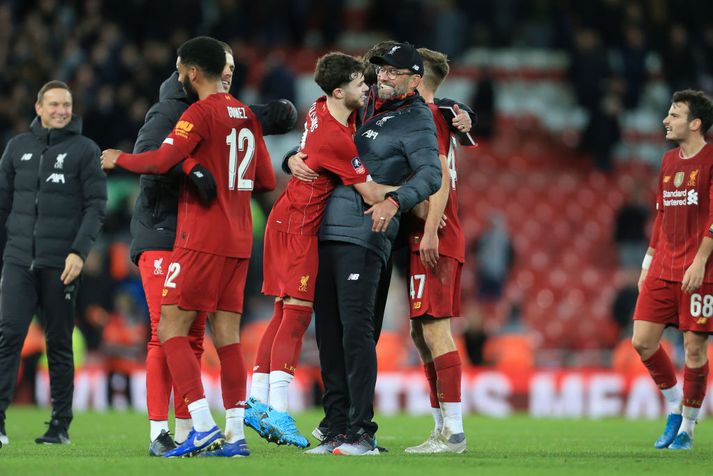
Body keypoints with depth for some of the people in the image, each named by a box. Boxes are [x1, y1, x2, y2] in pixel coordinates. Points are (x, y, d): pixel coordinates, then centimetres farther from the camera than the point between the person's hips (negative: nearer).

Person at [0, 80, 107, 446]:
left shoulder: (84, 150, 1)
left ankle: (60, 425, 9)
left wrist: (79, 251, -14)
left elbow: (96, 206, -4)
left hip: (60, 264, -2)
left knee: (59, 343, 3)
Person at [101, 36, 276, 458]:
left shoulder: (201, 113, -10)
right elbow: (266, 181, 18)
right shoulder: (246, 115, 13)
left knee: (171, 328, -4)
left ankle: (204, 426, -14)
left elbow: (161, 161, -19)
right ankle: (235, 435, 1)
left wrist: (119, 159, -3)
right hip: (239, 242, 8)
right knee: (227, 336, 6)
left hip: (202, 240, -8)